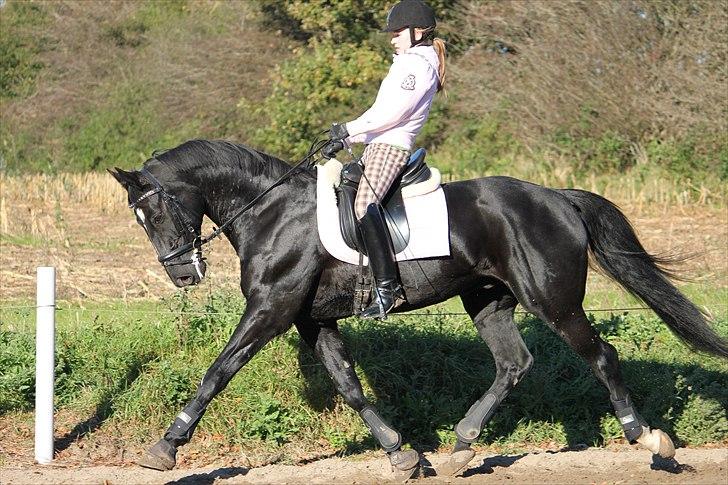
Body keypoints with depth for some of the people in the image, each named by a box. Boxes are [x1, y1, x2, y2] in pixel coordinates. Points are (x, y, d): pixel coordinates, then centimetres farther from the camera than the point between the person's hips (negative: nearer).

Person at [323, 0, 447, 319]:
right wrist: (343, 140, 16)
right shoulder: (409, 64, 25)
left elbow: (393, 113, -18)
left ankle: (386, 285, -38)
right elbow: (379, 112, 24)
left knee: (364, 205, -30)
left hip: (391, 147, -12)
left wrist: (349, 129, -11)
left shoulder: (418, 65, -8)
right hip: (378, 146, 12)